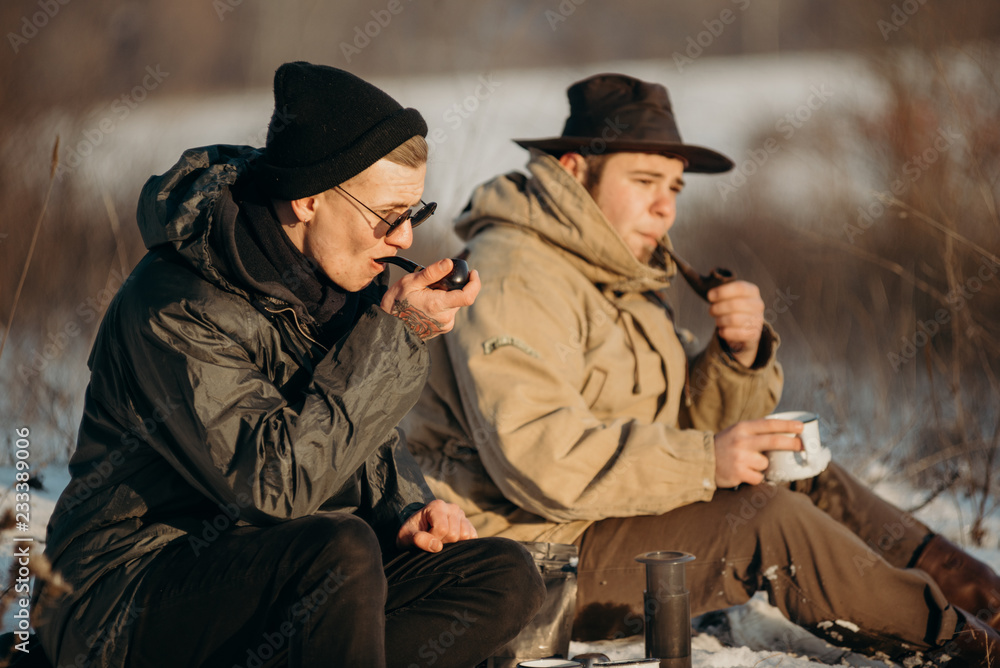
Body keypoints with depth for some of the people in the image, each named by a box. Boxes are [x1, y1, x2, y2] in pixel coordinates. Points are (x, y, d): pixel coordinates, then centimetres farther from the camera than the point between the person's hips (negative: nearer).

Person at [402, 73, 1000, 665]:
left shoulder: (625, 277, 16)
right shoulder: (513, 280, -17)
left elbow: (693, 423, 14)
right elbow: (534, 459, -30)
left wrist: (743, 350, -7)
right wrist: (704, 460, -30)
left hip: (611, 519, 10)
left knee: (807, 478, 3)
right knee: (768, 520, -20)